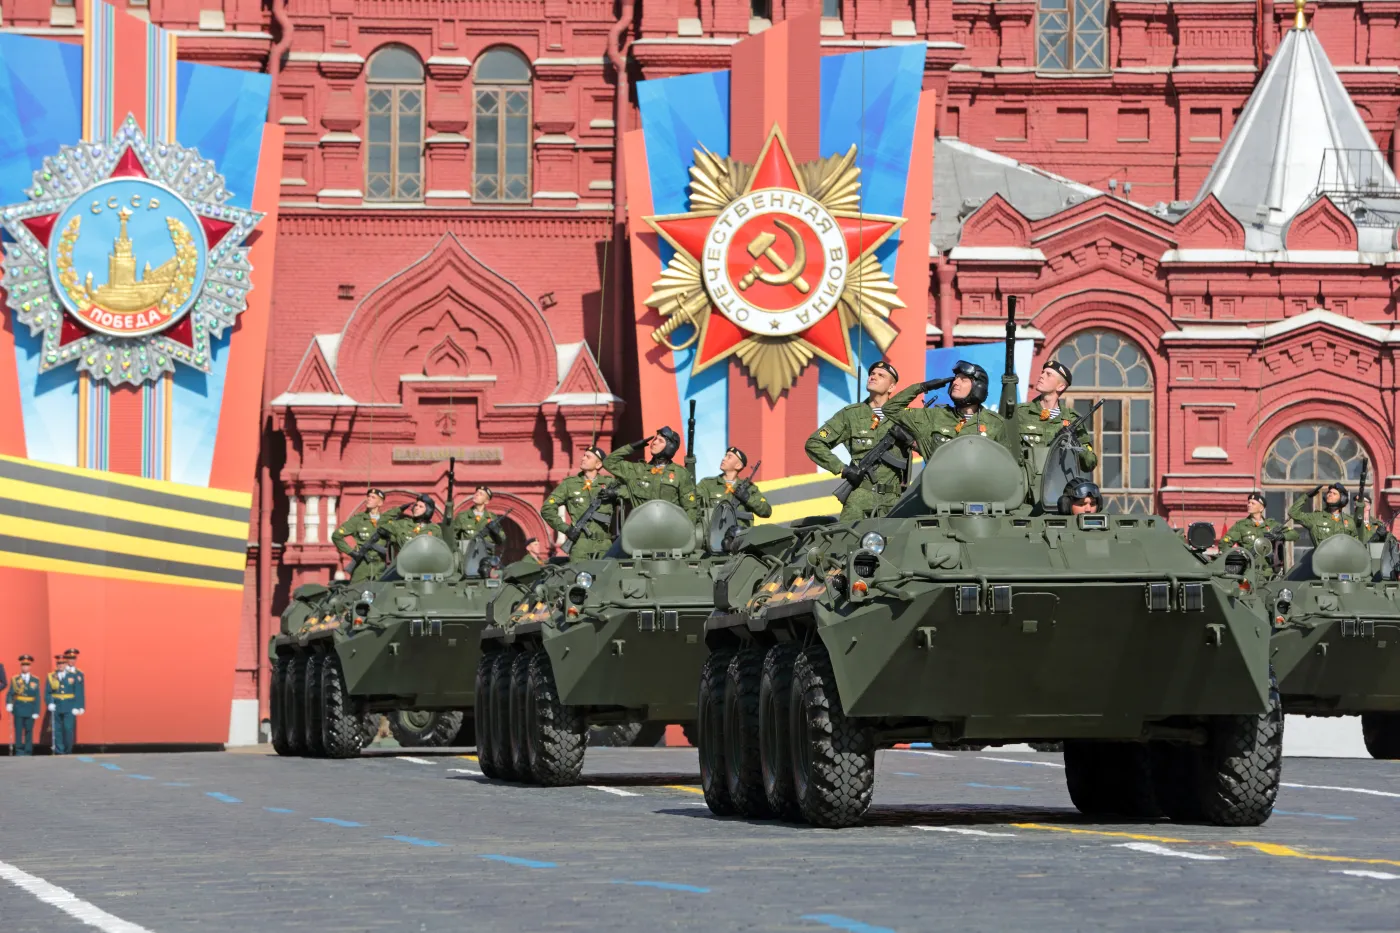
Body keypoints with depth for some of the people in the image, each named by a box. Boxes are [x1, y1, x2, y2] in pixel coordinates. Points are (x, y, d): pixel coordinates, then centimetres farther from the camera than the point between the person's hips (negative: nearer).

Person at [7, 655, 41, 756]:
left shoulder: (35, 680, 7)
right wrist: (9, 704, -21)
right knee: (18, 731, -2)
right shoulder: (15, 679, 5)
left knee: (29, 731, 3)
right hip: (18, 709, -1)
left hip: (30, 710, 1)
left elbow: (37, 697, 4)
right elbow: (10, 694, -1)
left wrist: (36, 712, -2)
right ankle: (19, 751, 2)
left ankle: (28, 752, 8)